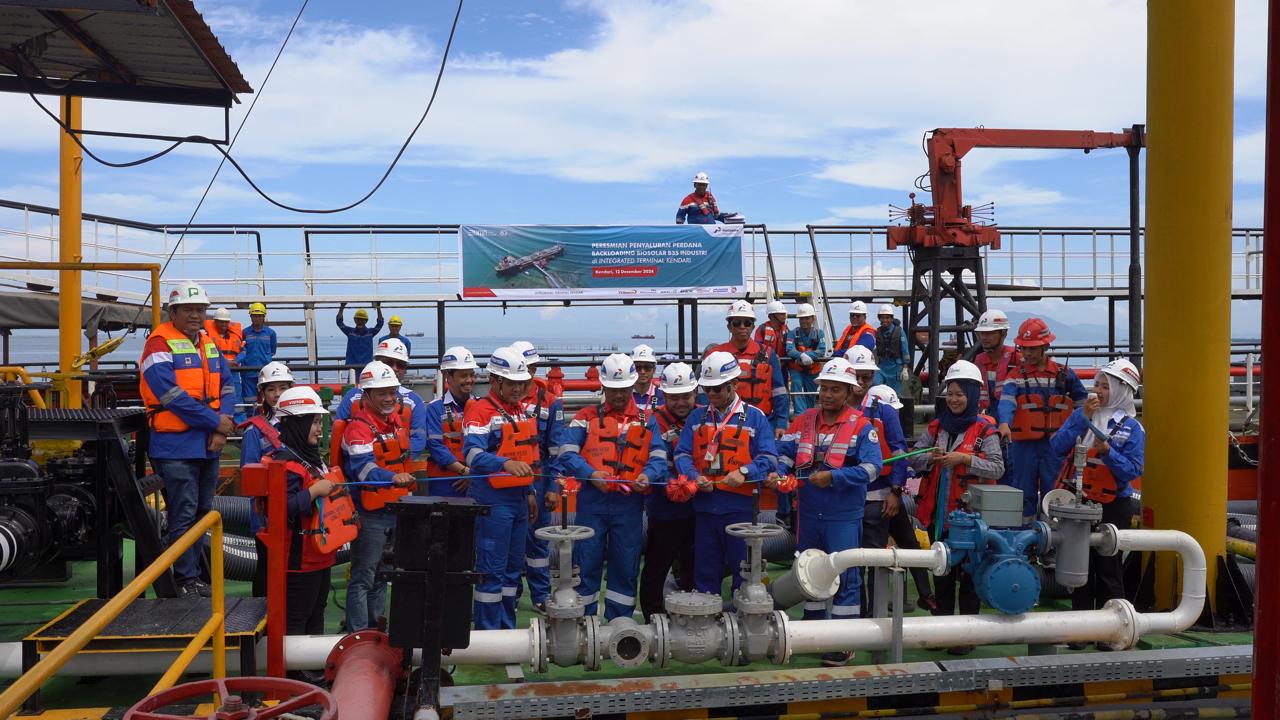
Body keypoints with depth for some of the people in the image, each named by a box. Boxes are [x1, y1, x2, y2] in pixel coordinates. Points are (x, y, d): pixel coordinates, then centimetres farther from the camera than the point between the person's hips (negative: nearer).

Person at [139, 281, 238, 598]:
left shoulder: (209, 344, 14)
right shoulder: (160, 344, -9)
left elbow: (227, 386, 9)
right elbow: (171, 395, -19)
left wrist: (222, 429, -7)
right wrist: (216, 422, -15)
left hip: (209, 445, 8)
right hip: (176, 446, -7)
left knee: (202, 512, 14)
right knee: (183, 515, -4)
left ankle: (193, 575, 24)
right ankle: (186, 581, 5)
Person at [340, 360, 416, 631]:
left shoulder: (396, 421, 10)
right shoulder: (358, 428, -17)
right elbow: (364, 467, -32)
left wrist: (407, 483, 26)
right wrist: (393, 477, -48)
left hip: (394, 510, 9)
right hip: (369, 514, -9)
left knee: (381, 576, 19)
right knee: (362, 579, -2)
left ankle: (375, 627, 31)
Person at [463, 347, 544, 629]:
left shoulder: (525, 410, 13)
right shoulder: (480, 411, -13)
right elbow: (473, 454, -28)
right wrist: (506, 464, -43)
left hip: (518, 497, 8)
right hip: (492, 500, -8)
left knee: (513, 567, 16)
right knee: (492, 569, -2)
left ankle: (507, 627, 27)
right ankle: (488, 632, 7)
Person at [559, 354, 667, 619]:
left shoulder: (647, 419, 12)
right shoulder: (587, 416, 7)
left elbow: (659, 456, 4)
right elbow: (567, 453, -2)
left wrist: (647, 475, -17)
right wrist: (591, 473, -18)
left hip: (630, 503, 2)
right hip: (592, 501, -1)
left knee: (626, 568, 9)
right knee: (587, 565, 3)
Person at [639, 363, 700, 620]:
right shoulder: (656, 422, -9)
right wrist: (671, 485, -34)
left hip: (700, 507, 4)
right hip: (666, 509, -4)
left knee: (693, 569, 17)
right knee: (656, 569, 4)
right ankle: (653, 620, 17)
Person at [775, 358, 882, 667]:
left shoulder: (861, 426, -6)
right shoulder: (803, 421, 6)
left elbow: (871, 467, -16)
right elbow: (783, 454, 4)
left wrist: (834, 477, -24)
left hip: (844, 517, -5)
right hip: (808, 514, 5)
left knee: (844, 577, 0)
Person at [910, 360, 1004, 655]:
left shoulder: (984, 430, -6)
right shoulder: (936, 426, 8)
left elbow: (997, 468, -14)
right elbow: (914, 459, 4)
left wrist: (964, 459, -23)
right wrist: (931, 458, -16)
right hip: (937, 513, 5)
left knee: (968, 576, 4)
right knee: (941, 574, 14)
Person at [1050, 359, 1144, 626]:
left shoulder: (1131, 428, -5)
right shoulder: (1081, 414, 5)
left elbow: (1133, 471, -10)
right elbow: (1057, 447, -7)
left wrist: (1107, 451, -24)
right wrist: (1084, 418, -13)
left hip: (1112, 506, -3)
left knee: (1107, 568, 2)